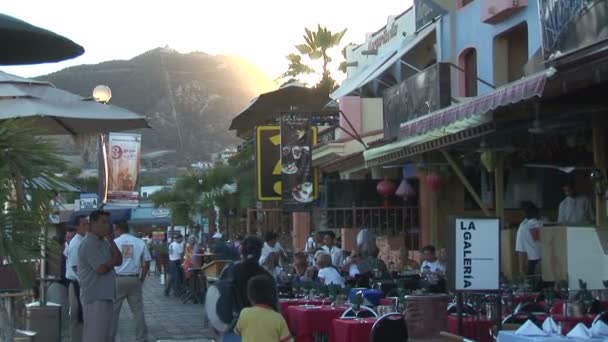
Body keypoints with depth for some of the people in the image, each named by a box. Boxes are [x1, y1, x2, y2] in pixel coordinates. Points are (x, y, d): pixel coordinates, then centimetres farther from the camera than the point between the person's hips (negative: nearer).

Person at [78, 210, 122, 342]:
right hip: (95, 298, -10)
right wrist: (113, 259, -1)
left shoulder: (104, 242, 16)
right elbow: (102, 268, -20)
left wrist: (111, 240, 2)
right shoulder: (89, 244, -14)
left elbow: (118, 261, 8)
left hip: (106, 296, 10)